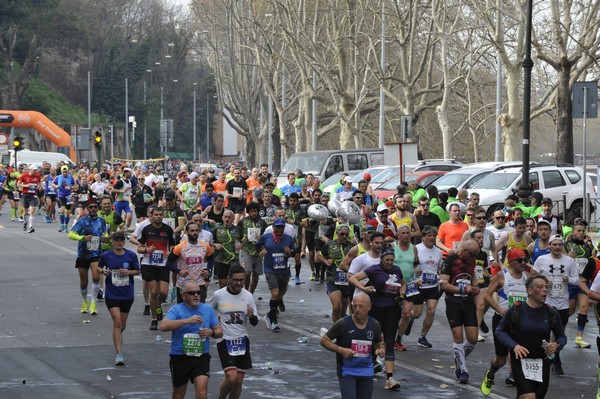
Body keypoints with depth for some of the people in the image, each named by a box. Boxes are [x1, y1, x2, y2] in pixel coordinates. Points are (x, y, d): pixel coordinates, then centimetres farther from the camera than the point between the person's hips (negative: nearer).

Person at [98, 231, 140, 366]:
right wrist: (103, 271, -11)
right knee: (117, 321, -15)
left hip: (127, 294, 2)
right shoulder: (106, 255, -3)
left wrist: (128, 272, -14)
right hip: (111, 294, -2)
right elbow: (99, 267, 12)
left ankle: (117, 338, 47)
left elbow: (137, 271, 5)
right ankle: (119, 354, -16)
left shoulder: (131, 255, -2)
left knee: (123, 323, 14)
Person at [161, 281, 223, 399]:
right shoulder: (176, 309, -3)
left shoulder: (208, 309, 8)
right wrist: (187, 320, -27)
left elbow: (219, 332, 12)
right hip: (179, 357, -1)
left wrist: (211, 332, -12)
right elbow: (163, 326, -20)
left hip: (201, 357, 1)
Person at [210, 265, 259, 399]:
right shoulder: (219, 295, -8)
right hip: (225, 341, -3)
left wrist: (252, 316, -19)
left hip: (242, 341, 3)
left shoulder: (248, 296, -1)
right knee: (231, 377, -17)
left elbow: (255, 322, 3)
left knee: (239, 381, 4)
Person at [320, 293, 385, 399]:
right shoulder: (343, 324, -13)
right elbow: (324, 340, -6)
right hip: (347, 371, -4)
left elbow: (380, 343, 16)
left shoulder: (374, 325, -1)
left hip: (366, 371, 4)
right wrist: (340, 349, -21)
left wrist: (381, 350, -8)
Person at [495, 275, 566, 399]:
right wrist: (514, 345, -16)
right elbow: (500, 331, 0)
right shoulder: (516, 310, -9)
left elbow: (561, 337, 12)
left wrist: (556, 345, -11)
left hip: (542, 364, 4)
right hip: (520, 361, -4)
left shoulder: (551, 313, 0)